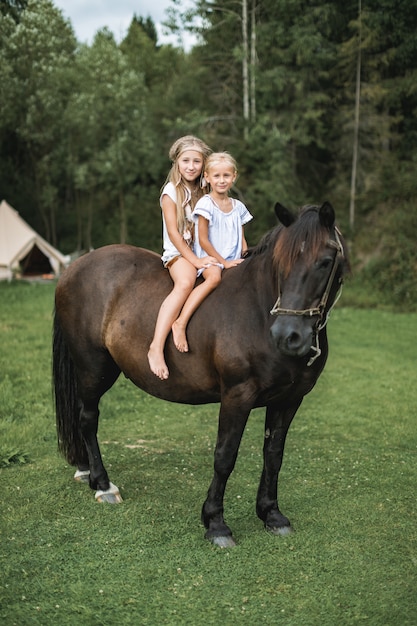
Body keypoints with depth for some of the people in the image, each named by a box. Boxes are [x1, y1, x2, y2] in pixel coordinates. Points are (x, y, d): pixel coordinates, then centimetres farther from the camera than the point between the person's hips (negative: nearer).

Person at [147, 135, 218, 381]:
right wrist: (194, 260, -18)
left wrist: (206, 257, -1)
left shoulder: (202, 193, 14)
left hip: (200, 253, 7)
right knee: (186, 282, -36)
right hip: (177, 252, -7)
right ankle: (156, 348, -44)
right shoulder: (172, 191, -3)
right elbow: (173, 231, -11)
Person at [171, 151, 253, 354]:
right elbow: (203, 240, -10)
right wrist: (224, 261, -13)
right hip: (208, 259, -6)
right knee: (214, 277, -37)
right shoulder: (205, 204, -5)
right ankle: (180, 323, -43)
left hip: (233, 262, 6)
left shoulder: (238, 207, 12)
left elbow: (242, 240, 16)